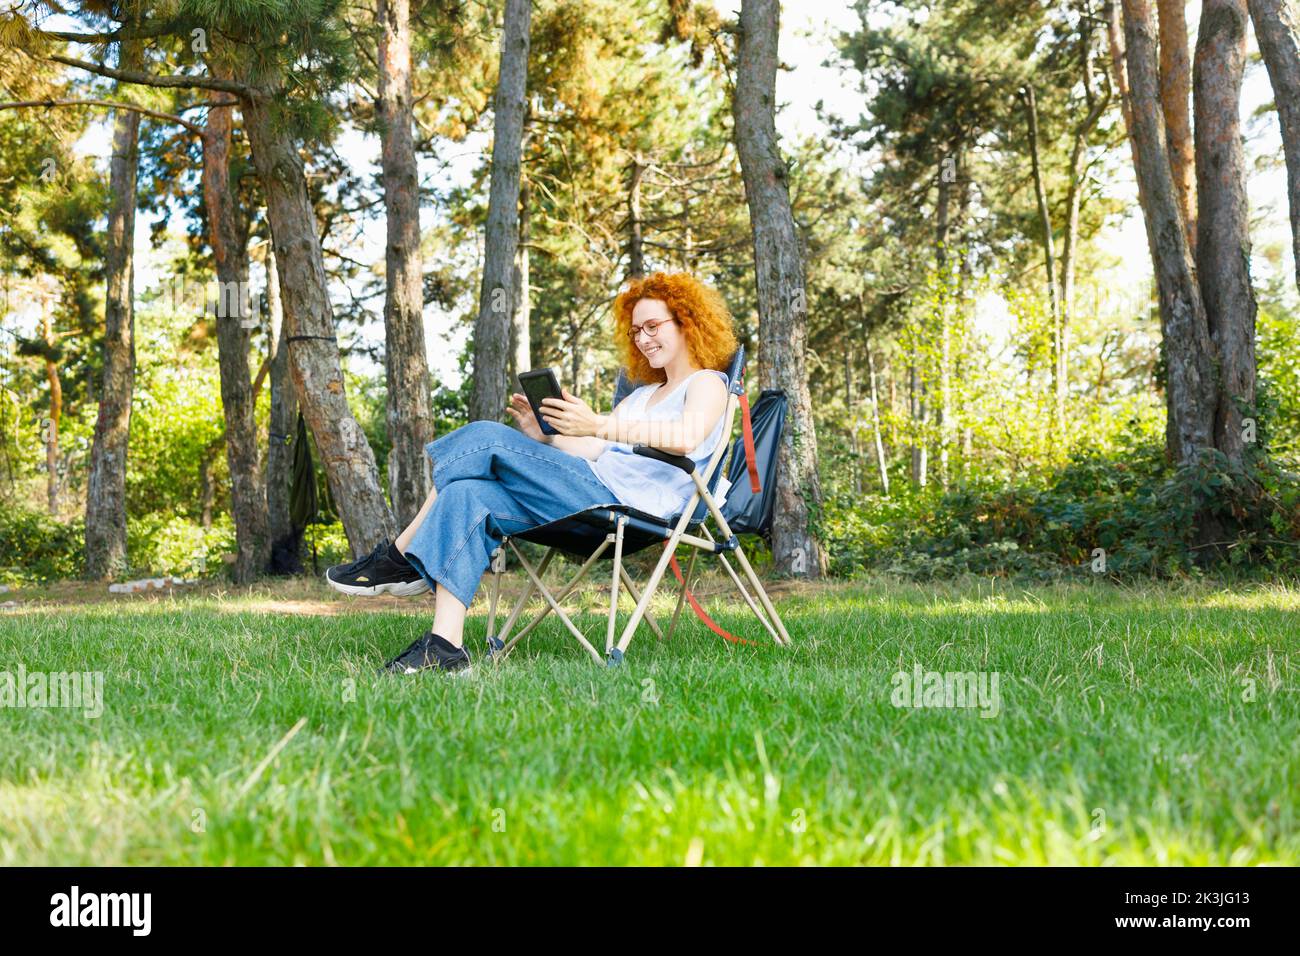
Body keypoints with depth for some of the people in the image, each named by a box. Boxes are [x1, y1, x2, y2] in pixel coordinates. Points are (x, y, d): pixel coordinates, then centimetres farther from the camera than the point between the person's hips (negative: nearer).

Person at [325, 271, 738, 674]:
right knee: (468, 495, -17)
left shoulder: (707, 383, 6)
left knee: (484, 439, -14)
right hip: (592, 493, 8)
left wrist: (600, 426, -26)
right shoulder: (642, 395, 33)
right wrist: (540, 434, 4)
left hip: (626, 501, -8)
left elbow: (687, 437, -19)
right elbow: (583, 451, 23)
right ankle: (444, 646, -26)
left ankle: (397, 559, -4)